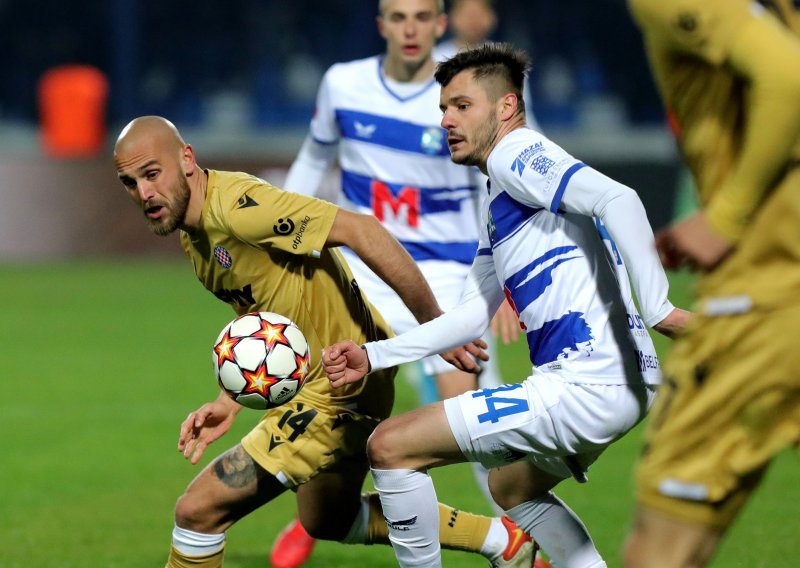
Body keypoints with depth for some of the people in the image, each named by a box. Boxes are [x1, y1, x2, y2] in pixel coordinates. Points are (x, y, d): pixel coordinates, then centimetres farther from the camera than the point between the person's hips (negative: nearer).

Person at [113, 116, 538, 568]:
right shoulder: (192, 233, 5)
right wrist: (230, 403, 1)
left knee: (198, 510, -10)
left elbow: (360, 229, -30)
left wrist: (437, 326, -28)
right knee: (328, 521, 32)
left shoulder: (235, 204, -25)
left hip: (339, 392, -11)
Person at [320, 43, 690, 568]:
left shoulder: (514, 155, -6)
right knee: (513, 487, 37)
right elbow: (477, 311, 26)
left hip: (586, 386, -11)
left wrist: (656, 306, -26)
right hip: (617, 384, 11)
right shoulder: (498, 205, 25)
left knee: (390, 446, -7)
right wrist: (374, 356, 19)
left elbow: (617, 199, -22)